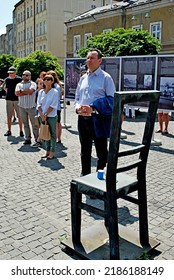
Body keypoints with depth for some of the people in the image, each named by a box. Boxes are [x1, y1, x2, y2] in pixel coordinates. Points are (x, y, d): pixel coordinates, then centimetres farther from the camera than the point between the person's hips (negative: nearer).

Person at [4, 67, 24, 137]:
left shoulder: (19, 79, -6)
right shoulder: (7, 79, 7)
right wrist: (8, 92, 8)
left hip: (17, 99, -4)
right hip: (9, 99, 4)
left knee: (19, 116, 0)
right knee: (9, 116, 8)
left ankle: (21, 131, 9)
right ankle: (9, 130, 17)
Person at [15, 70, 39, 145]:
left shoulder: (33, 83, 2)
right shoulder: (19, 84, 12)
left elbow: (30, 91, -17)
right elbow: (17, 93, -6)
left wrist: (22, 91, -5)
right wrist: (27, 92, -10)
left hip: (31, 107, -3)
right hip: (22, 107, 4)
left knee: (34, 124, 0)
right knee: (25, 124, 8)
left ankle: (37, 139, 8)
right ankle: (27, 139, 15)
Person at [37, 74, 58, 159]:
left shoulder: (54, 92, -7)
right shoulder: (41, 92, 7)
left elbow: (53, 105, -12)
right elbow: (39, 104, 5)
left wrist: (46, 114, -13)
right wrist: (41, 114, -9)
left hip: (52, 116, -5)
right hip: (43, 116, 5)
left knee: (52, 134, 3)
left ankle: (52, 152, 10)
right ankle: (47, 151, 21)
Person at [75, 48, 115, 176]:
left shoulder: (105, 77, -5)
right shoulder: (83, 78, 13)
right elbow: (77, 97, 19)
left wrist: (93, 108, -22)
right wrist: (78, 107, -3)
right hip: (82, 118, 6)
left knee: (101, 150, 5)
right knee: (85, 150, 17)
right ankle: (85, 174, 32)